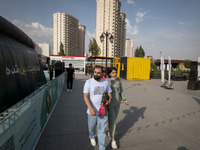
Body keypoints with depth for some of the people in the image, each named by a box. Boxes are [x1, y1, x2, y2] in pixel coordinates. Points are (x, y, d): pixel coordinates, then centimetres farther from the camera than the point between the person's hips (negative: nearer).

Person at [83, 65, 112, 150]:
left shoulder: (105, 82, 1)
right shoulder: (89, 82, -10)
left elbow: (109, 94, 11)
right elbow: (85, 96, -15)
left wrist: (109, 100, -12)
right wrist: (90, 108, -27)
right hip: (92, 111, -1)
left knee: (102, 130, 9)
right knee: (91, 128, 21)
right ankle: (92, 137, 54)